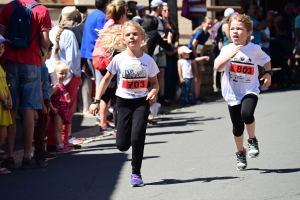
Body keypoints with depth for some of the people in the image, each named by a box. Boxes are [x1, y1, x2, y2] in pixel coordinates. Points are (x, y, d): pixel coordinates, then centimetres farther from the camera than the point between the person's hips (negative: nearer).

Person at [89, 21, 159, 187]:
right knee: (122, 145, -1)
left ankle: (136, 173, 0)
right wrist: (96, 101, -4)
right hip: (124, 102, 0)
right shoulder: (119, 59, -7)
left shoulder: (148, 60, -4)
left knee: (137, 138, -15)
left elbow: (155, 83, 6)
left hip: (142, 102, 0)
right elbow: (106, 79, 1)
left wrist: (153, 92, -17)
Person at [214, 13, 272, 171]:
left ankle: (252, 140, -1)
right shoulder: (227, 50, -7)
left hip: (250, 91, -1)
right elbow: (217, 67, -22)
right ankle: (240, 153, 33)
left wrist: (268, 74, -2)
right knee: (237, 127, 9)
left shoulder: (255, 49, -6)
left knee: (246, 114, -29)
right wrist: (230, 55, -32)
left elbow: (266, 60, 14)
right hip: (233, 94, 1)